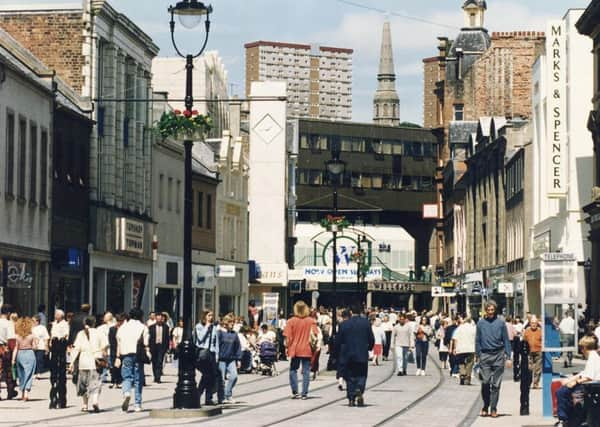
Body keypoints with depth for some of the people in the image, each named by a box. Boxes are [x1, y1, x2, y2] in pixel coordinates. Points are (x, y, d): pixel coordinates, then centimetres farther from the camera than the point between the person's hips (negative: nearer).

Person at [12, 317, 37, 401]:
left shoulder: (17, 336, -4)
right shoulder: (32, 336, -8)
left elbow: (16, 348, -4)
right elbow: (34, 347, -5)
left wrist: (13, 359, -1)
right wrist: (36, 342, 15)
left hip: (20, 354, 2)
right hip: (29, 354, -2)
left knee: (21, 375, 15)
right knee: (28, 374, 2)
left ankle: (22, 393, 21)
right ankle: (26, 392, -12)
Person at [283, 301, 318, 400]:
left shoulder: (291, 321, -5)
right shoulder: (311, 321, -2)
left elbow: (288, 337, -7)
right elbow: (314, 335, -8)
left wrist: (287, 347, 4)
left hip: (295, 349, 0)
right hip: (307, 350, 0)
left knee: (293, 370, 13)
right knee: (306, 371, 4)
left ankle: (295, 392, 8)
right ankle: (304, 394, 2)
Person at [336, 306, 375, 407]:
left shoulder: (344, 324, -2)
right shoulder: (366, 323, -3)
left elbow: (338, 341, 1)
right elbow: (371, 339, -1)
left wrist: (340, 353, 15)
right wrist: (369, 348, 18)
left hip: (347, 355, 1)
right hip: (362, 355, -1)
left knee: (350, 377, 9)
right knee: (361, 375, 8)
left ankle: (351, 399, 6)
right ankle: (359, 390, -20)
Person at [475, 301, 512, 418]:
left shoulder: (500, 322, 3)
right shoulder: (481, 323, 7)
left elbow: (506, 340, 5)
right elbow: (477, 341, 11)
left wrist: (508, 357, -1)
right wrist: (478, 355, 4)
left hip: (498, 355, -1)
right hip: (485, 355, 1)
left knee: (496, 384, 0)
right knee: (485, 382, -4)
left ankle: (493, 409, 6)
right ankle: (485, 407, 12)